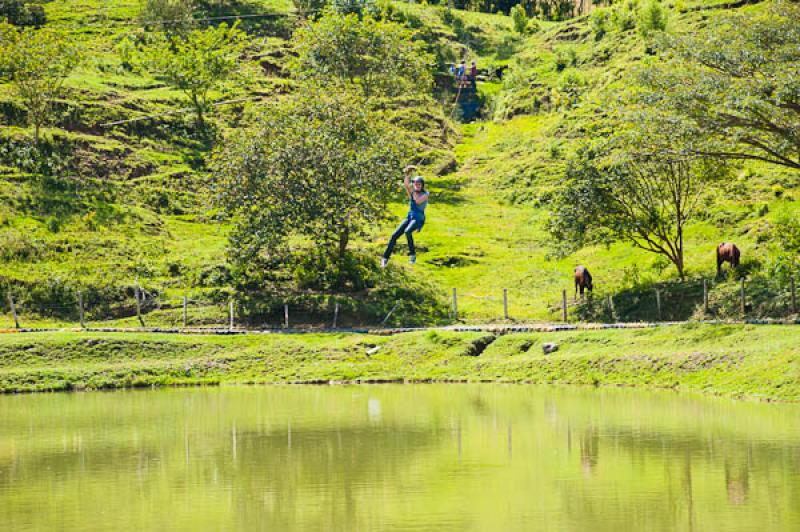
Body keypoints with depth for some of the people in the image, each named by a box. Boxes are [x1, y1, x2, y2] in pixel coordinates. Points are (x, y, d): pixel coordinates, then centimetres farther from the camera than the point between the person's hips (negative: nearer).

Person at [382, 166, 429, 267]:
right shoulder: (411, 193, 5)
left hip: (419, 219, -5)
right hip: (409, 217, 5)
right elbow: (405, 184, -14)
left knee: (407, 231, -35)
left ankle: (412, 254, -20)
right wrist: (408, 175, -31)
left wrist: (414, 190, -12)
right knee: (395, 235, -11)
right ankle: (385, 258, -4)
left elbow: (418, 201, -23)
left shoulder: (425, 194, -5)